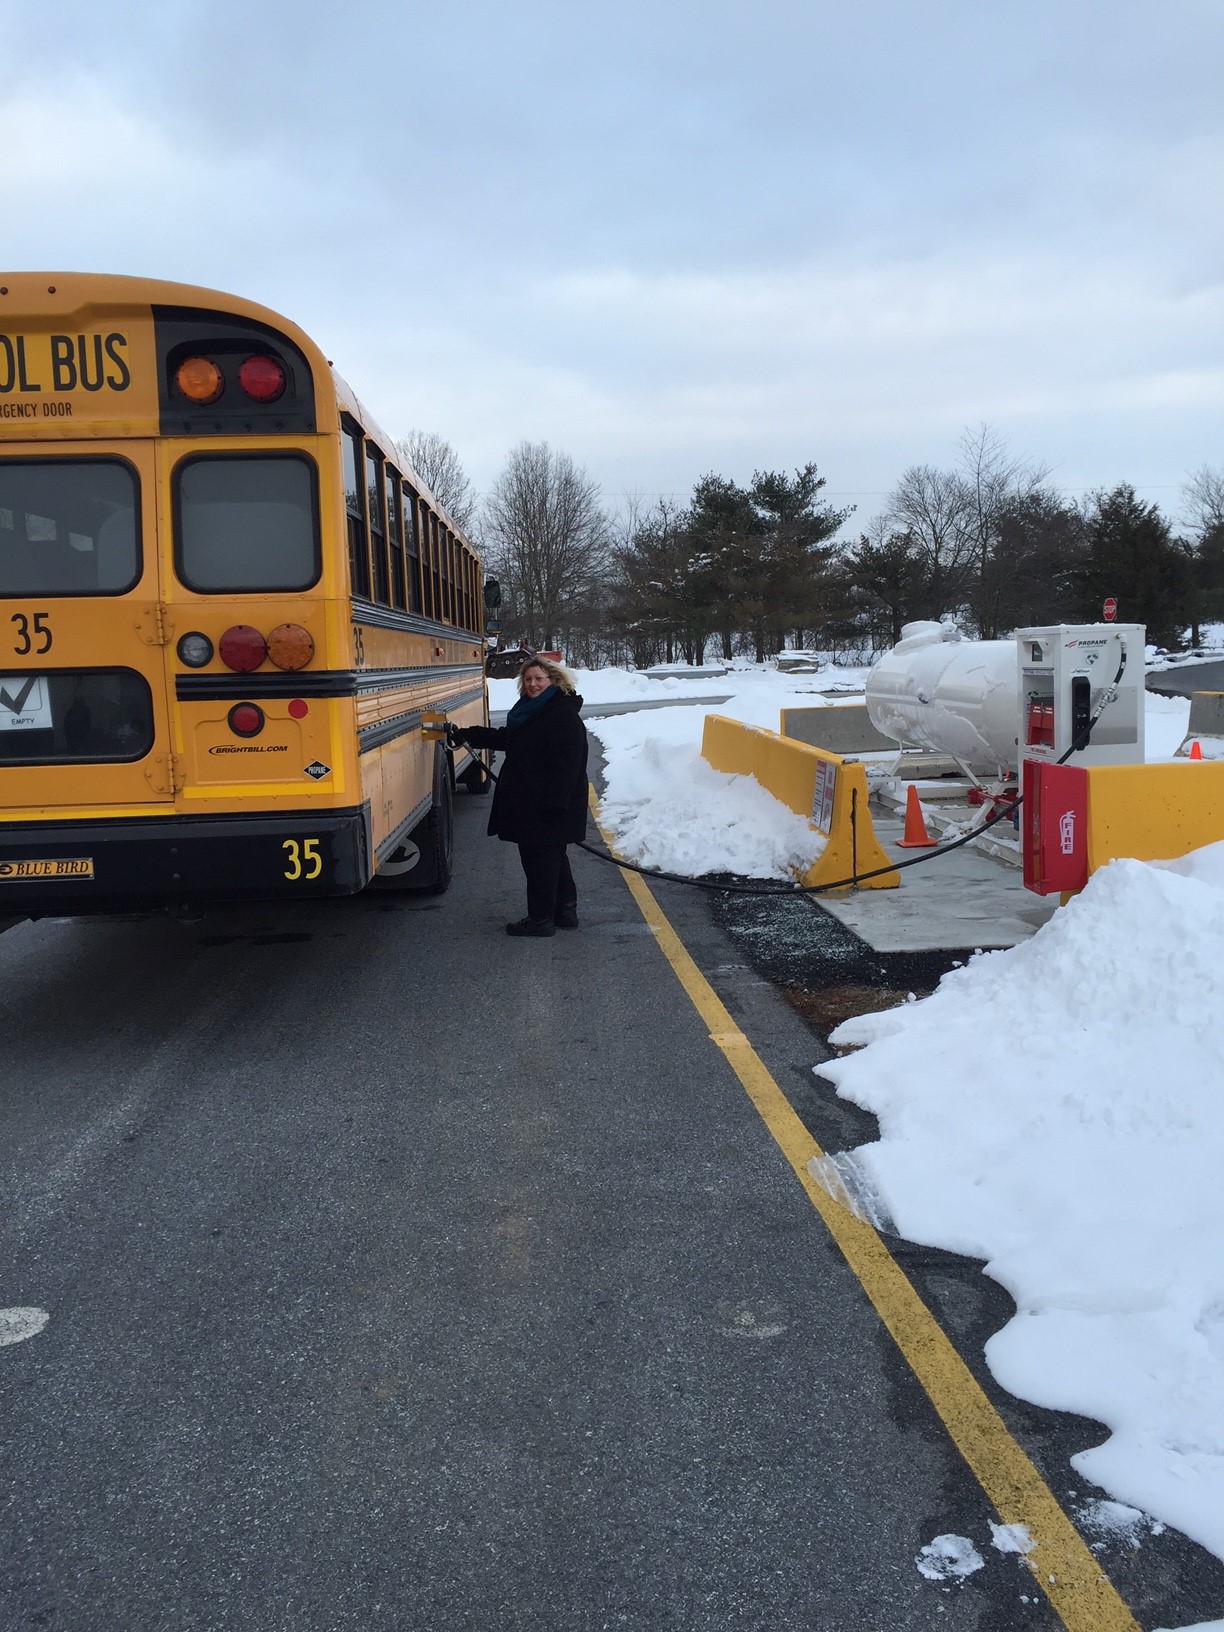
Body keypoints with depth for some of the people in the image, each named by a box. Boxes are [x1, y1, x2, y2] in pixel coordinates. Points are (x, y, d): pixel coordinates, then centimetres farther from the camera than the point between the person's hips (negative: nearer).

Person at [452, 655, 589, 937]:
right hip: (528, 803, 10)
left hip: (550, 806, -10)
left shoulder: (564, 715, -18)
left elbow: (566, 764, -24)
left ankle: (540, 918, 6)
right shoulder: (531, 711, 14)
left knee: (539, 857, -3)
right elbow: (505, 738, 28)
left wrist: (553, 804, -28)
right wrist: (468, 734, 24)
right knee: (553, 855, 16)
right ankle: (565, 911, 26)